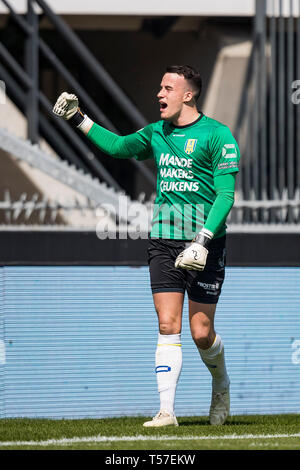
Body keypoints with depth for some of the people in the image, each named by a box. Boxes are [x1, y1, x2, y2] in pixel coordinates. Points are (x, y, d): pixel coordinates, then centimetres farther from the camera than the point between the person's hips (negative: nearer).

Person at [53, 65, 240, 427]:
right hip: (163, 241, 4)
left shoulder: (217, 135, -7)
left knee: (201, 333, -3)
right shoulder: (156, 134, 13)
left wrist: (203, 240, -21)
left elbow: (226, 194, -11)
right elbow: (117, 146, 26)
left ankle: (221, 386, 27)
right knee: (168, 326, -6)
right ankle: (166, 410, -8)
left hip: (205, 244, -4)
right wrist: (78, 119, 18)